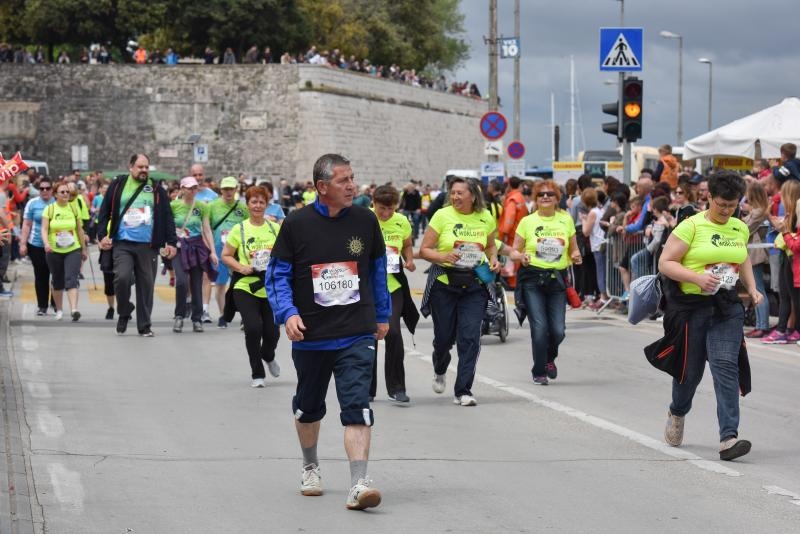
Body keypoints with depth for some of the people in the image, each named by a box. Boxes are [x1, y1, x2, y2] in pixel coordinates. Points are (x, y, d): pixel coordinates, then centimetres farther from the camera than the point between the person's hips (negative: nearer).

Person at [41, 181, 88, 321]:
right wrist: (46, 243, -26)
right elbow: (44, 229, -8)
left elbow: (80, 230, 12)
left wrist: (84, 249, 16)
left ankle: (74, 309, -27)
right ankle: (59, 310, 27)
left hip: (73, 250, 0)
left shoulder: (74, 208, 5)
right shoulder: (49, 209, -1)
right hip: (54, 251, 0)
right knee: (57, 282, 11)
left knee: (71, 279, -16)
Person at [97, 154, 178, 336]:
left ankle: (144, 326, 14)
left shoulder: (157, 190, 8)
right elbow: (105, 212, 10)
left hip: (148, 246, 1)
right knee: (122, 277, -19)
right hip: (122, 244, -1)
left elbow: (167, 217, 9)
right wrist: (102, 235, 0)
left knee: (146, 285, 4)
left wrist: (171, 242, 3)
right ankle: (123, 313, 6)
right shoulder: (118, 186, 6)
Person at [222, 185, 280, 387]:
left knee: (272, 332, 2)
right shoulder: (239, 229, -1)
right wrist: (241, 268, -12)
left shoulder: (275, 228, 5)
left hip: (271, 290, 2)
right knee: (253, 328, -15)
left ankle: (268, 356, 40)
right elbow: (226, 256, 4)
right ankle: (257, 373, 4)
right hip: (245, 288, -2)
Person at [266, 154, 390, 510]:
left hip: (357, 335, 0)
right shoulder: (296, 224, -6)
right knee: (309, 407, 18)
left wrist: (382, 315, 19)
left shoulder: (365, 221, 1)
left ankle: (358, 484, -20)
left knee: (357, 407, -15)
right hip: (310, 335, 0)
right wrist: (287, 313, -16)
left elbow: (377, 269, 15)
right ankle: (310, 468, 42)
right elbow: (278, 274, -1)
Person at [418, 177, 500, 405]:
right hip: (444, 283, -1)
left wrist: (493, 259, 1)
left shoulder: (485, 218, 3)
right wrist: (443, 257, -23)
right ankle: (440, 371, 42)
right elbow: (424, 250, -4)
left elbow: (490, 245, 22)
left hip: (474, 286, 1)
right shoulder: (442, 216, -5)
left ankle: (463, 391, -4)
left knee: (470, 338, -9)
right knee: (444, 337, 7)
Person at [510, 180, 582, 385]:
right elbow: (514, 252, 5)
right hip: (532, 279, -2)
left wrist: (576, 257, -6)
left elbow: (574, 249, 16)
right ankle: (539, 372, 6)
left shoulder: (566, 220, 8)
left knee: (558, 330, -4)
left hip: (557, 279, 2)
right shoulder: (527, 222, 2)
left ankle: (550, 358, 29)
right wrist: (522, 256, -18)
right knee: (539, 327, -11)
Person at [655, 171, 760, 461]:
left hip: (727, 308, 3)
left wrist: (751, 288, 13)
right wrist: (697, 277, -24)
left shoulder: (741, 229, 9)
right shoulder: (691, 226, -8)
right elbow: (665, 263, -11)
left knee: (726, 365, -13)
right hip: (692, 306, -3)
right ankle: (677, 414, 43)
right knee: (690, 368, 9)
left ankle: (728, 437, -20)